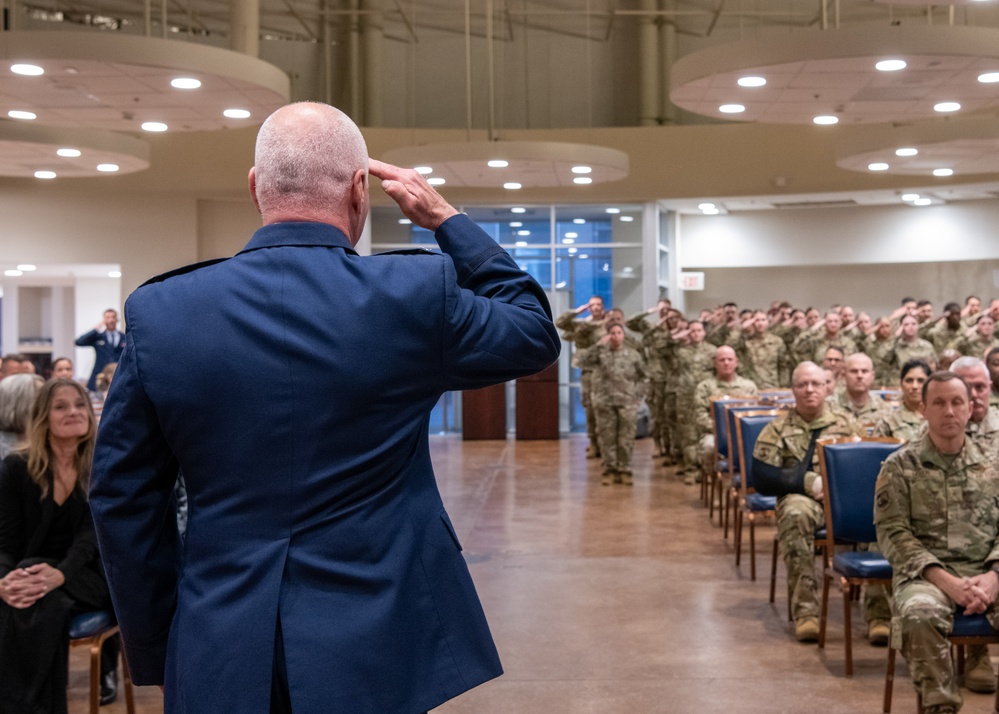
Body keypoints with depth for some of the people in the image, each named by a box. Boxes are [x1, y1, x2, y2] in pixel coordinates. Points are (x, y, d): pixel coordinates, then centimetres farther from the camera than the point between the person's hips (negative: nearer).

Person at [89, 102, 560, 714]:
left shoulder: (158, 312, -5)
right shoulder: (418, 294, -11)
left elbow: (123, 501, 0)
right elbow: (535, 332, 8)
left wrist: (157, 652, 10)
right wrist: (447, 219, 11)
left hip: (220, 660, 2)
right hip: (378, 652, -2)